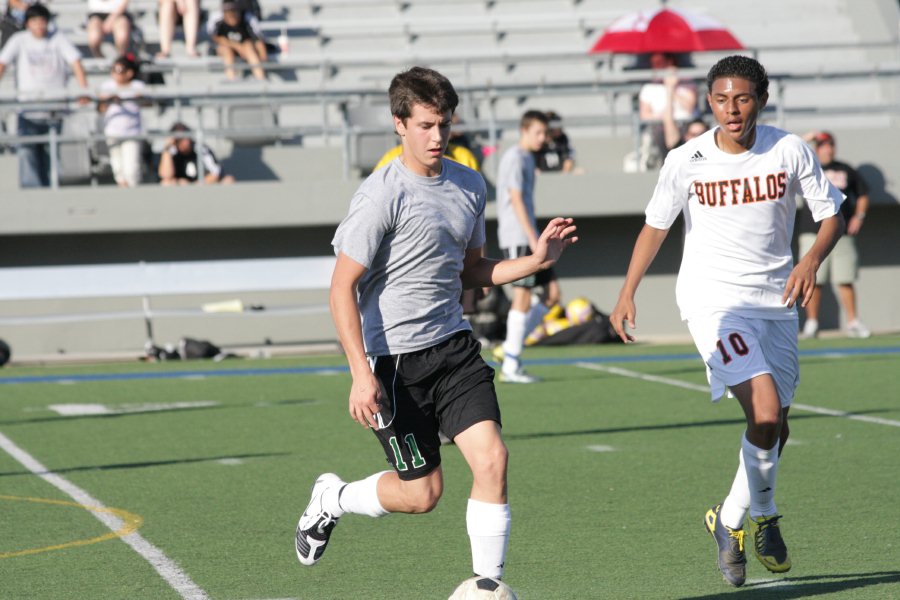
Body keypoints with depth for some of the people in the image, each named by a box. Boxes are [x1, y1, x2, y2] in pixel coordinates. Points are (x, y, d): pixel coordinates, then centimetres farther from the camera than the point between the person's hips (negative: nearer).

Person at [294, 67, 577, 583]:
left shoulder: (470, 185, 7)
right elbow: (343, 288, -15)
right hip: (394, 359, -6)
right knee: (422, 492, -1)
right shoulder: (382, 196, -15)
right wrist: (362, 375, -22)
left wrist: (536, 261, 3)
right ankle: (332, 498, 28)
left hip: (453, 346, 6)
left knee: (492, 458, -12)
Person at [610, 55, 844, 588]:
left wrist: (812, 260, -20)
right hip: (713, 299, -3)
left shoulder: (789, 151, -6)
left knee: (776, 427, 12)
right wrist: (627, 294, -6)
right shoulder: (687, 161, -9)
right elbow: (656, 226, 3)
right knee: (765, 414, -21)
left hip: (775, 299, 4)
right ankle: (736, 519, -1)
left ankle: (751, 516, 40)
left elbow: (831, 215, 0)